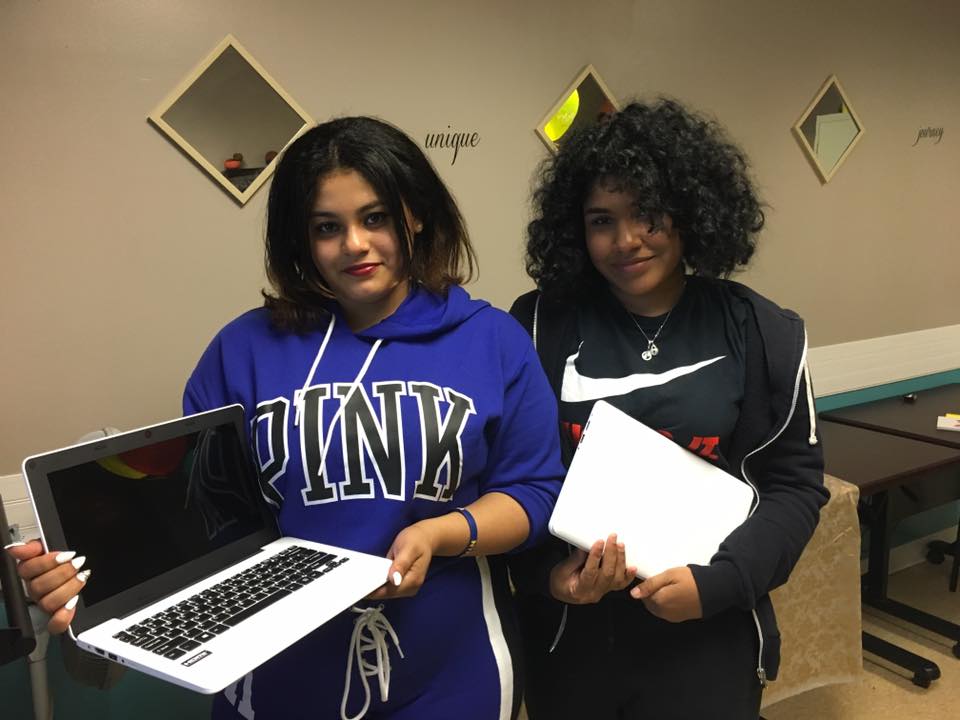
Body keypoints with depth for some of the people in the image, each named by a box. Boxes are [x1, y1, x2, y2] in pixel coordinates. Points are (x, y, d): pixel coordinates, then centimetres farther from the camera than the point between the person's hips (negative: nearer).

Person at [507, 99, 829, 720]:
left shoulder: (762, 333, -4)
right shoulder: (540, 325, -6)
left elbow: (795, 482, 0)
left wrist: (718, 582, -13)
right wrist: (546, 571, -16)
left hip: (708, 635, 0)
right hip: (567, 632, 1)